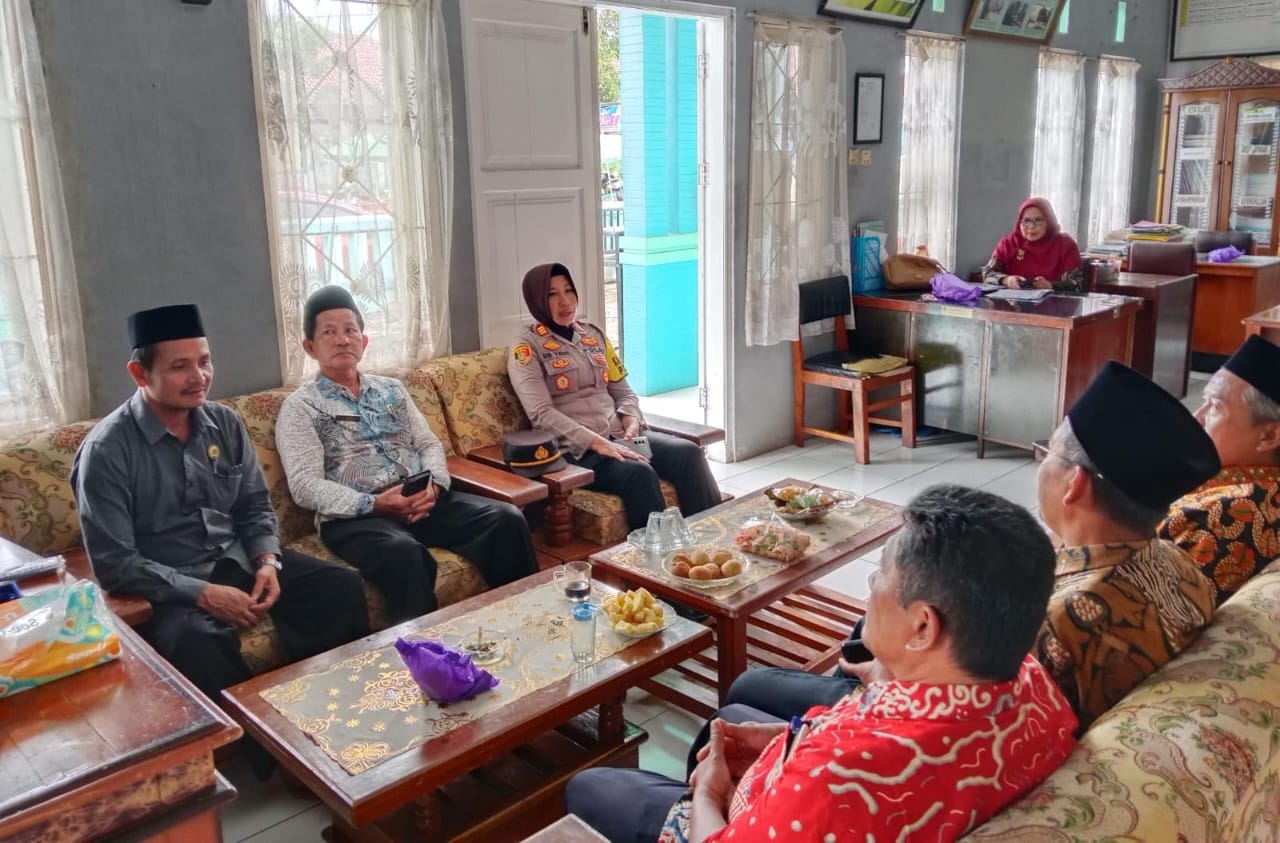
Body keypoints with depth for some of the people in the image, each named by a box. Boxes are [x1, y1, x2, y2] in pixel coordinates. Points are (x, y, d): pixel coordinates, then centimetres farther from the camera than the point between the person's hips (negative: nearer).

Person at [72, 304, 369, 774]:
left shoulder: (224, 423, 1)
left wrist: (268, 561, -10)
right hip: (170, 584, -5)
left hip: (240, 558, 5)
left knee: (341, 588, -14)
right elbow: (114, 565, -17)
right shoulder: (107, 450, -15)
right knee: (198, 643, -36)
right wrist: (204, 593, -24)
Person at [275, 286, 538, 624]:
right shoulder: (300, 407, 3)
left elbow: (429, 444, 16)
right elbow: (306, 486, -7)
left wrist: (434, 485, -7)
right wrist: (373, 504, -20)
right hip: (354, 516, -5)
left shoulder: (392, 389, 20)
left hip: (421, 501, 5)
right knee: (404, 553, -38)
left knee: (506, 519, -16)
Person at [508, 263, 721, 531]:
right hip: (575, 449, -6)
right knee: (639, 472, -34)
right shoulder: (526, 348, -1)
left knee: (688, 453, -20)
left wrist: (632, 424, -4)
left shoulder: (594, 334, 18)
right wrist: (597, 442, -23)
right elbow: (542, 414, -14)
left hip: (619, 436, 6)